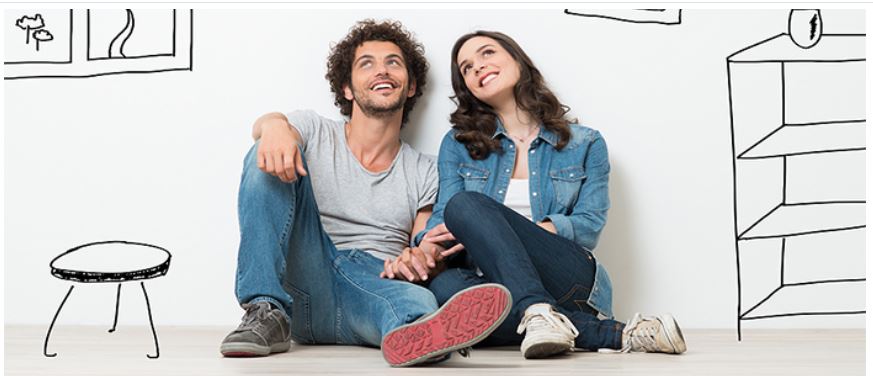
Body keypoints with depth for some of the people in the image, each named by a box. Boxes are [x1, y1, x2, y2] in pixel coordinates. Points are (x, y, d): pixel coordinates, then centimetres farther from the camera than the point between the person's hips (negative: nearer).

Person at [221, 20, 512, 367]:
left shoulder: (424, 172, 17)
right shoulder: (314, 132, 14)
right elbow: (262, 125, -9)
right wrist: (274, 124, -36)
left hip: (378, 284, 0)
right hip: (305, 277, 0)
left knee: (419, 301, -35)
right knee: (271, 155, -16)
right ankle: (267, 313, -26)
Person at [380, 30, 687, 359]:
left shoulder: (585, 144, 13)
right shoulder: (458, 144, 18)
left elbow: (589, 227, 0)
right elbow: (441, 221, 8)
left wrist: (485, 230, -13)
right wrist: (423, 252, -20)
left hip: (567, 279, -2)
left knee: (465, 205, -25)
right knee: (445, 285, -36)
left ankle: (538, 313, -42)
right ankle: (610, 333, -33)